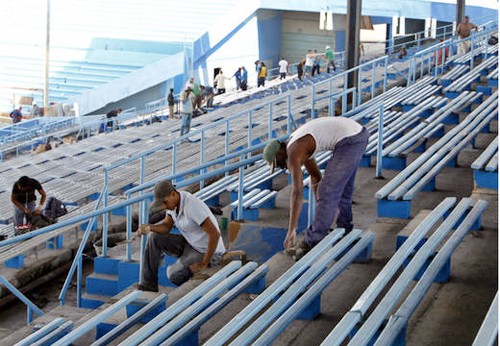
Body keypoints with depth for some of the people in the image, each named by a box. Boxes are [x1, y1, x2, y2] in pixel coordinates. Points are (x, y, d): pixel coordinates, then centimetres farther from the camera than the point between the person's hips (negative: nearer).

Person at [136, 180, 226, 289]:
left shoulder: (191, 206, -32)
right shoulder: (172, 200, -4)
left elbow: (215, 234, -33)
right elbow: (166, 226, 6)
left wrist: (204, 264, -26)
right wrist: (148, 227, -16)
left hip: (208, 252, -9)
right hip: (190, 244, 9)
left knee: (172, 273, -23)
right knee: (153, 238, -3)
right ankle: (148, 285, -1)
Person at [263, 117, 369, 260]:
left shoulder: (293, 154, -9)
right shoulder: (299, 146, 20)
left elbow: (297, 193, -15)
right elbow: (315, 176, 31)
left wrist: (291, 230, -13)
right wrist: (321, 209, 37)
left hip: (348, 140, -10)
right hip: (359, 132, 10)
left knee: (328, 190, -6)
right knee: (340, 184, 28)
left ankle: (312, 242, -4)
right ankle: (345, 229, 43)